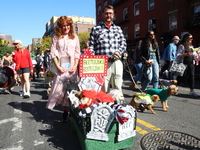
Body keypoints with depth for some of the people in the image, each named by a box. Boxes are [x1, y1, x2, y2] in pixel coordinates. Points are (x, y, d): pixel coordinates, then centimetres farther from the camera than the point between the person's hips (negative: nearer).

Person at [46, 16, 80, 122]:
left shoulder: (75, 37, 12)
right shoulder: (56, 37, 6)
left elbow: (77, 54, 10)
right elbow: (53, 54, 2)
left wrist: (75, 66, -4)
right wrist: (58, 67, -9)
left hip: (72, 68, 1)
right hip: (61, 68, -1)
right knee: (60, 88, -3)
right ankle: (65, 111, 10)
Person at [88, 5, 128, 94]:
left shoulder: (118, 29, 19)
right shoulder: (95, 29, 10)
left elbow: (123, 43, 15)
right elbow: (91, 47, 5)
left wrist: (119, 51, -6)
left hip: (117, 62, 3)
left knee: (118, 88, 5)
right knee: (104, 89, 0)